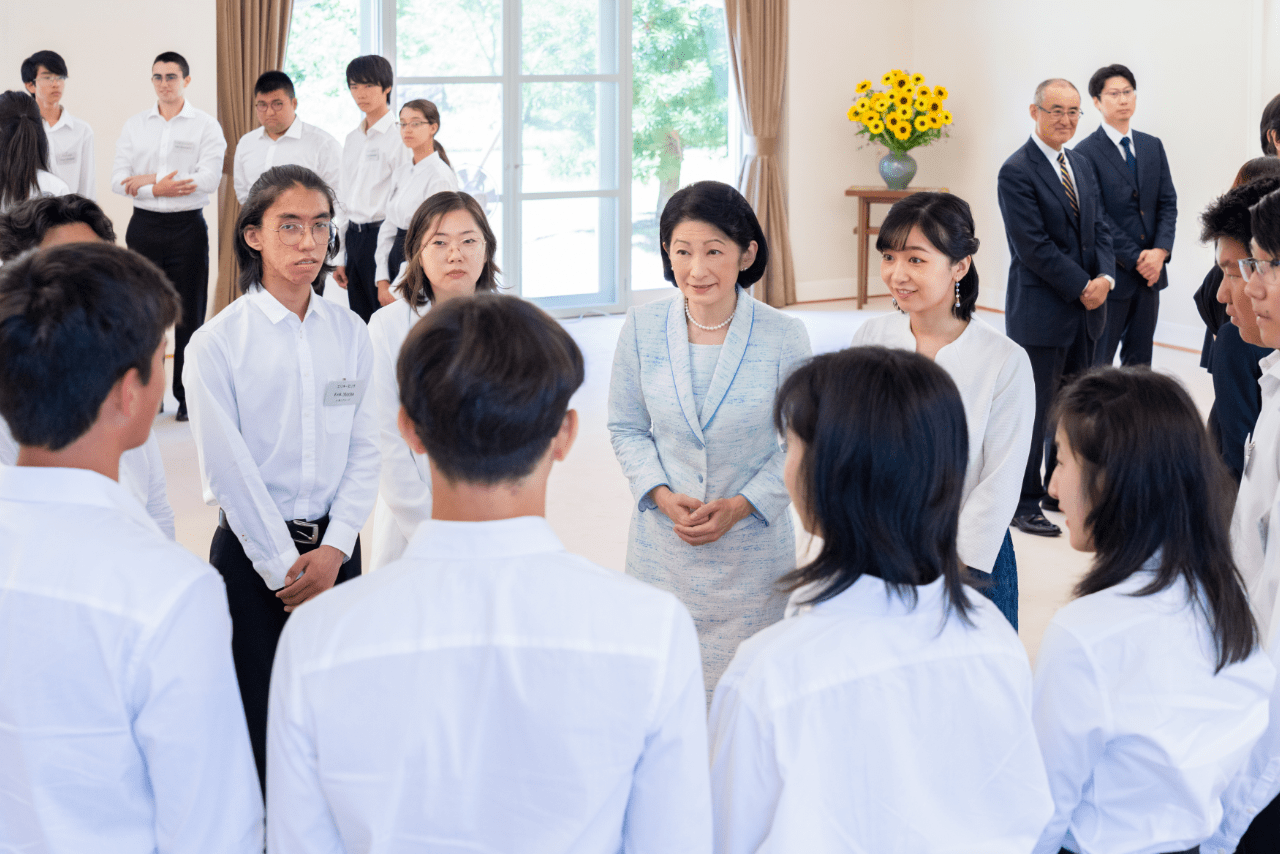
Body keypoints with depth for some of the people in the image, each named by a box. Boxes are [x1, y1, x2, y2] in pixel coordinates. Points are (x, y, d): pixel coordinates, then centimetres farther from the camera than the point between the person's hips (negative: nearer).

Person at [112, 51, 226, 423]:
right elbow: (118, 180, 1)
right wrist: (158, 189, -15)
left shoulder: (206, 126, -1)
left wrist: (147, 180, -10)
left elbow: (207, 180, -14)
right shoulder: (134, 126, 9)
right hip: (144, 225, 3)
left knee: (189, 315, 1)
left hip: (187, 226, -3)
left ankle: (188, 398, 8)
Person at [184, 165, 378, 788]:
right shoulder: (218, 342, -7)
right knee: (259, 716, -2)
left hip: (334, 546, 3)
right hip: (253, 548, -3)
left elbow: (364, 450, 4)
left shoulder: (350, 334, 5)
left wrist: (333, 548, -8)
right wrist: (283, 567, -10)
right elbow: (229, 468, -9)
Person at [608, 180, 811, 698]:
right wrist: (661, 495, -11)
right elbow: (626, 428, 5)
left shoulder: (784, 338, -10)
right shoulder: (641, 329, -5)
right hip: (662, 546, 2)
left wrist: (740, 506, -13)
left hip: (751, 548, -1)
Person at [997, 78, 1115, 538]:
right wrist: (1082, 287, -16)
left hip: (1085, 310, 8)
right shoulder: (1016, 172, -13)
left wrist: (1105, 278, -6)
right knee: (1035, 408, -2)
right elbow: (1033, 246, -18)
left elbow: (1099, 228, 12)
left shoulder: (1080, 165, 13)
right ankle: (1024, 502, 8)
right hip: (1040, 312, -8)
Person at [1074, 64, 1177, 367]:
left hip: (1150, 272, 6)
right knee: (1098, 364, 0)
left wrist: (1160, 251, -9)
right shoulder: (1086, 152, -8)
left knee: (1139, 362, 12)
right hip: (1111, 273, -6)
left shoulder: (1153, 146, 11)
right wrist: (1136, 259, -15)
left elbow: (1168, 203, 8)